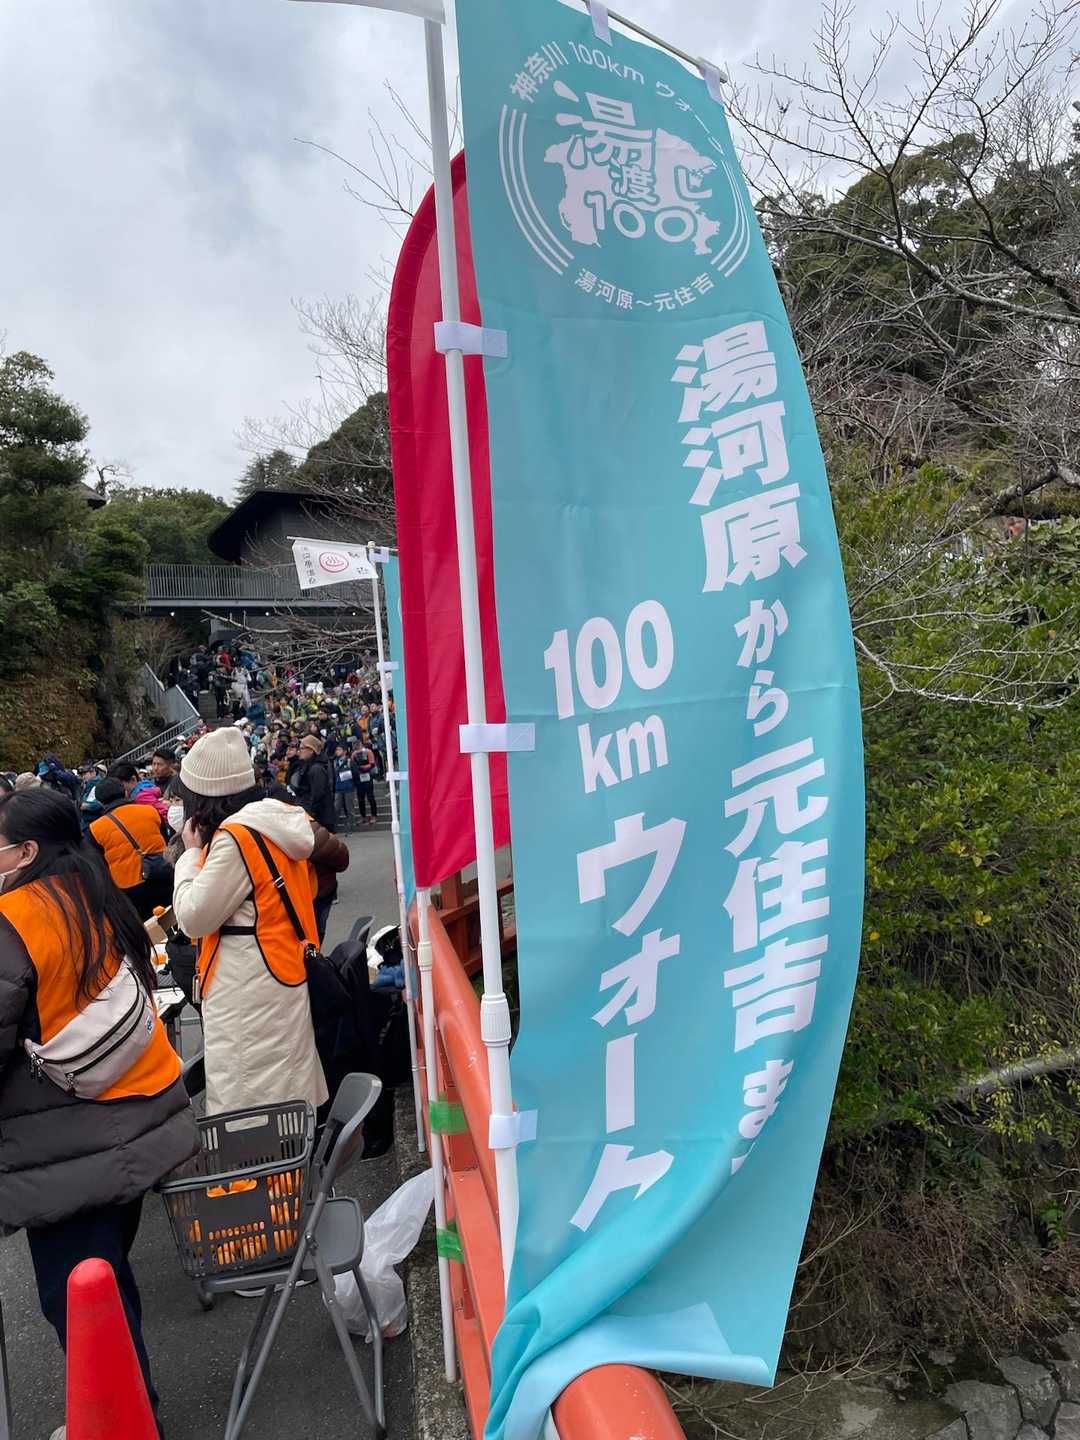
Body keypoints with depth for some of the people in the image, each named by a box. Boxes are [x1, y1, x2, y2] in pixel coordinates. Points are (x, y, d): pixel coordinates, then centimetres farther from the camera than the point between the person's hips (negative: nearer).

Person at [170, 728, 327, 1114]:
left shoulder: (234, 837, -20)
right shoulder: (276, 823, 6)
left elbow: (192, 918, -14)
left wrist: (192, 852, -4)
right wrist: (205, 849, 10)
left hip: (249, 992, -9)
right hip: (282, 977, 9)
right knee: (286, 1104, 19)